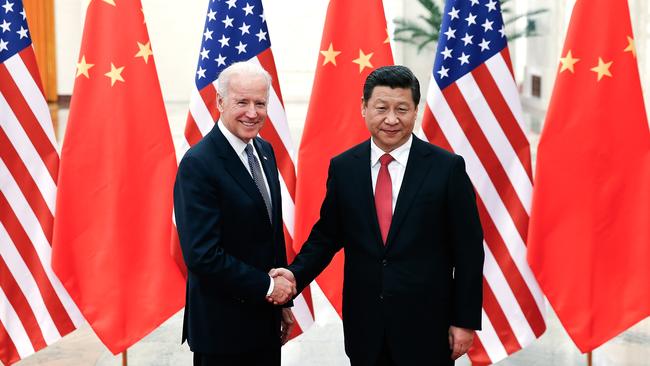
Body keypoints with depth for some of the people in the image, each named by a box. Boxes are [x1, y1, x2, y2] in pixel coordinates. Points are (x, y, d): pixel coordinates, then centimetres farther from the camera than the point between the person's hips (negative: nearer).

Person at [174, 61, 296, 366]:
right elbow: (202, 255, -22)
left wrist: (282, 300, 14)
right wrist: (267, 286, -14)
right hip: (223, 327, -7)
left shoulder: (265, 151, 7)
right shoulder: (198, 164, -18)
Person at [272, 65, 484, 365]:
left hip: (426, 325, -2)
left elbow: (468, 250, -3)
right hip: (364, 325, 2)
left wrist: (466, 321, -4)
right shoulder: (343, 167, 2)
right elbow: (326, 235, 9)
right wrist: (296, 274, -8)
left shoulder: (448, 168, -6)